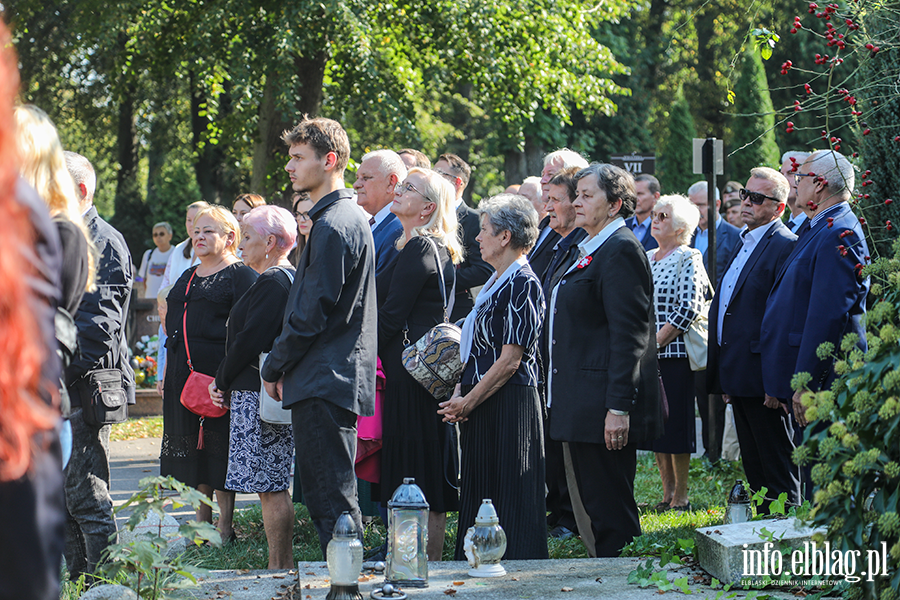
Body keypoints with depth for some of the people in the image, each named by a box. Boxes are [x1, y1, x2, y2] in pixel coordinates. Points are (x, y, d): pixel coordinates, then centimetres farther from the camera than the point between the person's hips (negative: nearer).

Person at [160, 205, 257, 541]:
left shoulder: (241, 276, -4)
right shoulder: (188, 277, 20)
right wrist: (168, 374, 17)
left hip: (219, 371, -8)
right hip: (183, 372, 8)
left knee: (220, 446, -4)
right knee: (191, 444, 9)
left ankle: (224, 526, 3)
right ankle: (201, 523, 17)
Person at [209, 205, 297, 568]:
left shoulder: (273, 283, -14)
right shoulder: (288, 279, 18)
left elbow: (250, 341, -18)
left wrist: (222, 381, -5)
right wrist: (226, 383, 16)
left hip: (261, 397, -10)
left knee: (270, 487, -7)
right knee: (273, 486, 11)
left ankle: (280, 568, -5)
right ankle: (279, 566, 14)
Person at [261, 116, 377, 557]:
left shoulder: (332, 226, -16)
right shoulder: (349, 217, 16)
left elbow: (311, 314, -17)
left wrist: (273, 368, -5)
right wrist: (283, 367, 18)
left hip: (324, 381, -10)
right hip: (337, 377, 10)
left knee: (330, 495, -8)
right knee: (329, 492, 13)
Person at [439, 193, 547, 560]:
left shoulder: (522, 285, -14)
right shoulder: (496, 283, 16)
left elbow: (510, 360, -18)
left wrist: (469, 402, -14)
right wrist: (460, 394, 6)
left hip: (508, 406, -10)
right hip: (482, 405, 10)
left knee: (507, 501, -5)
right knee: (477, 496, 12)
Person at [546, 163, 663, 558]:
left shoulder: (621, 250, -13)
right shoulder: (588, 251, 18)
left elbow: (629, 334, -19)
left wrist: (619, 407, -24)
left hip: (605, 408, -11)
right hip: (581, 407, 11)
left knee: (610, 512, -6)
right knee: (588, 507, 14)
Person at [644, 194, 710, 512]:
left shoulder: (688, 259, -6)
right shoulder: (646, 258, 15)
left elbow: (689, 309, -15)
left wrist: (654, 342, -16)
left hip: (674, 354, -7)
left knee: (676, 425, -3)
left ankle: (681, 496, 6)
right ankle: (667, 493, 18)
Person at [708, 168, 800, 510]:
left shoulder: (785, 246, -13)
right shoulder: (744, 244, 18)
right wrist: (724, 379, 19)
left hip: (763, 378, -10)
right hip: (739, 378, 10)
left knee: (777, 465, -3)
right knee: (753, 466, 15)